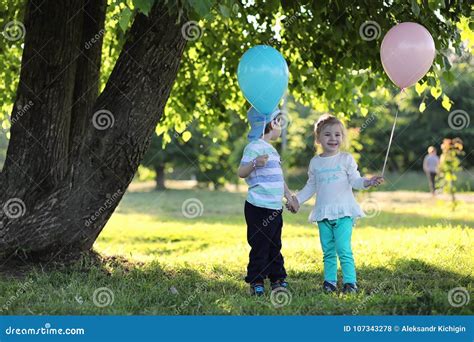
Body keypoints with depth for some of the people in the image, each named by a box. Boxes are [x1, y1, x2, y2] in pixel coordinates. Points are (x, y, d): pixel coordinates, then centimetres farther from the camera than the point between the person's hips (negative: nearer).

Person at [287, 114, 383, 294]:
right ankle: (330, 281, 16)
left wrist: (367, 182, -24)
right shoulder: (315, 162, 11)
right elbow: (311, 186, 18)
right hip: (323, 213, 4)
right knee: (328, 251, 8)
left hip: (343, 212, -4)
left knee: (343, 249, -11)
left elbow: (355, 181, -5)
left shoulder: (346, 159, 1)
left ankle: (350, 282, -6)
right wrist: (297, 200, 11)